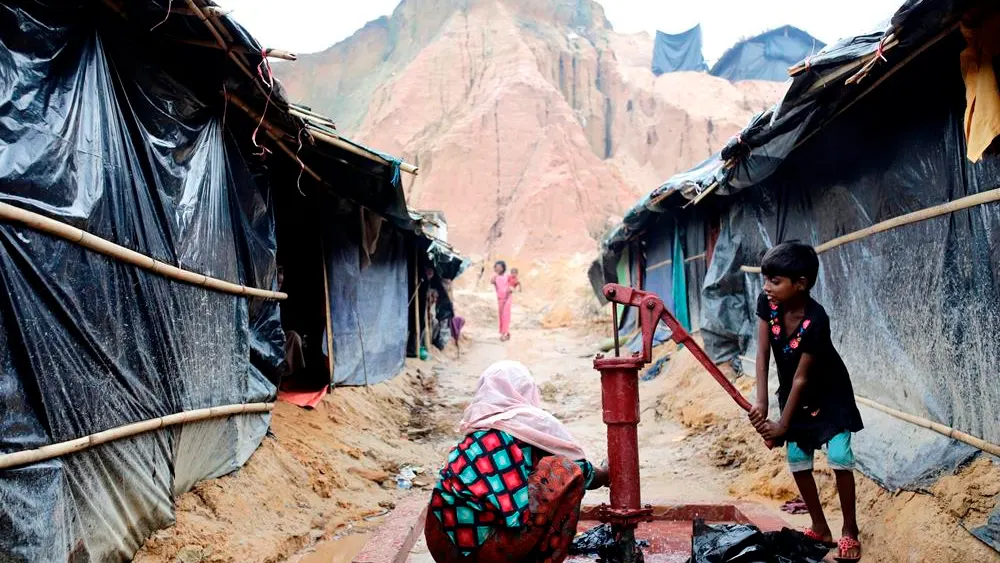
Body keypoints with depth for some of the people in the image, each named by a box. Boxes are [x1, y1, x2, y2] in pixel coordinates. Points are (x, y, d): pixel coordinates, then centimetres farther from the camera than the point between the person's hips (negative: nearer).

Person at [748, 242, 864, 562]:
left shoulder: (815, 321, -34)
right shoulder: (767, 303, -20)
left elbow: (801, 378, -28)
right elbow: (762, 354, -19)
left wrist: (783, 424, -23)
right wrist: (761, 403, -28)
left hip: (829, 392, -5)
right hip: (794, 393, 5)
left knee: (839, 456, -11)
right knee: (797, 459, 5)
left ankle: (850, 531, 8)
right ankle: (820, 529, 20)